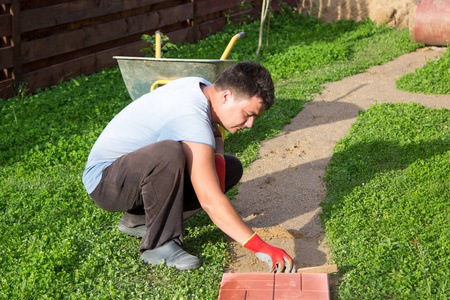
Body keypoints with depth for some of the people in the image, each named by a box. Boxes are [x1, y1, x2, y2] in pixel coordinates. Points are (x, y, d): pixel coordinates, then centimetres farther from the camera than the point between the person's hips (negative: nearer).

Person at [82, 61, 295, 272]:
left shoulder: (201, 87, -2)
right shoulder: (192, 116, -30)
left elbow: (215, 134, 20)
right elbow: (210, 200, -35)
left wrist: (217, 157, -5)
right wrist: (260, 248, -35)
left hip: (142, 173, 10)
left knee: (231, 168, 3)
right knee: (170, 152, -40)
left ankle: (138, 219, 5)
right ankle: (158, 244, -20)